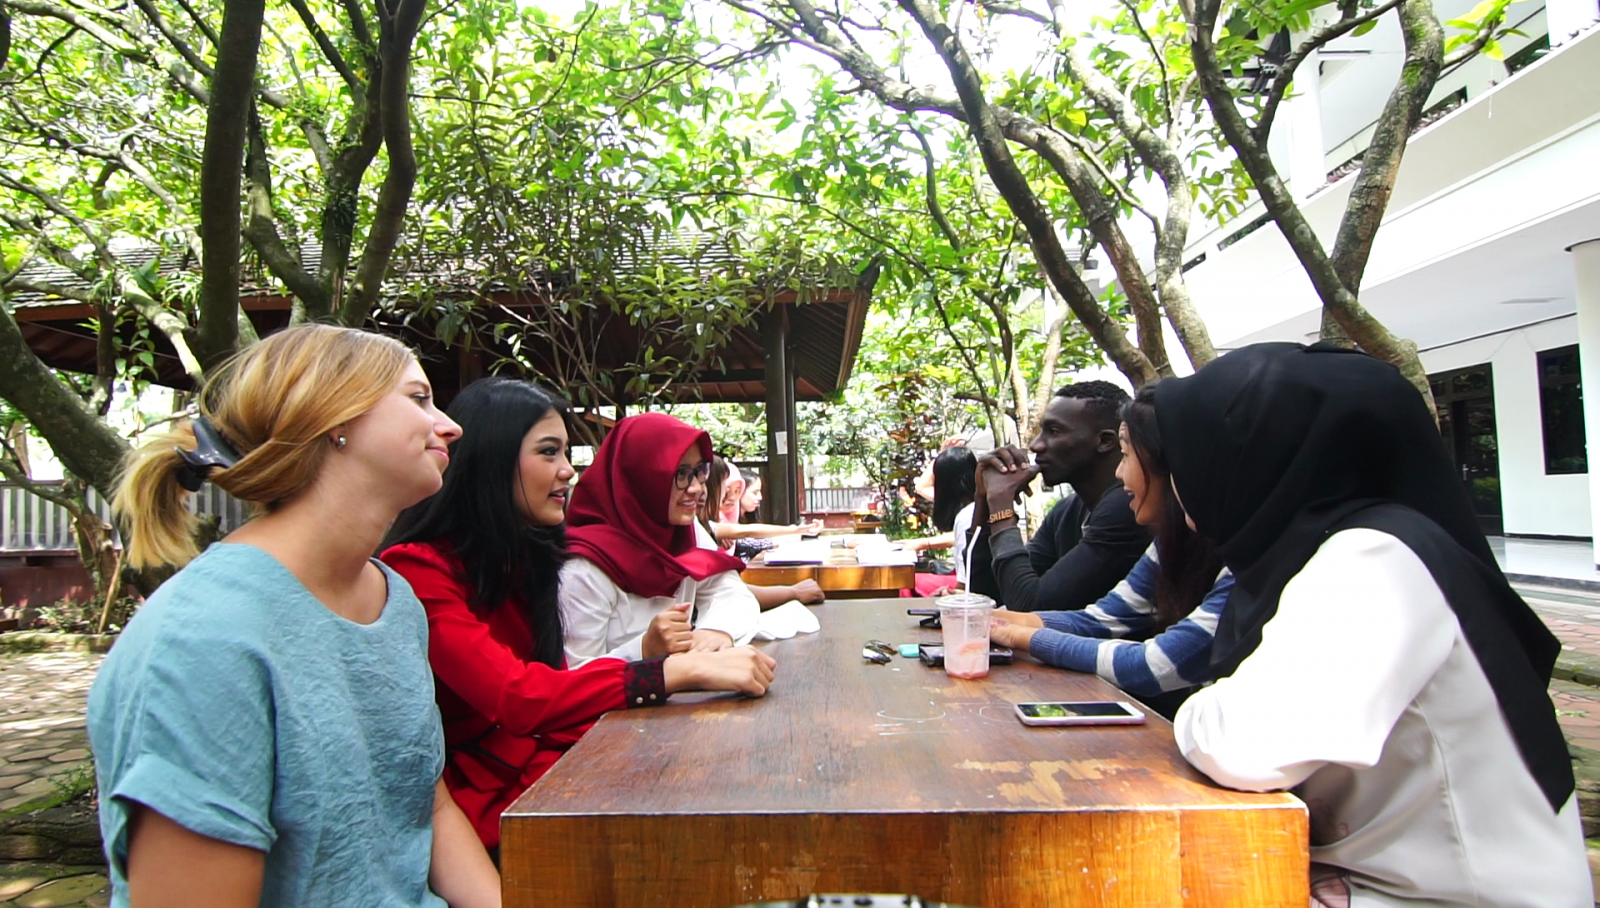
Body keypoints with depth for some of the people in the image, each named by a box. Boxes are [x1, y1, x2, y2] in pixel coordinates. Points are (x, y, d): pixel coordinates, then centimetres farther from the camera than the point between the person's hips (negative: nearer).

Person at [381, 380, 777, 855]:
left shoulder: (526, 557, 12)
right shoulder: (417, 570, -14)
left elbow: (552, 686, 5)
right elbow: (515, 698, -25)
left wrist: (650, 652, -13)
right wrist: (682, 671, -27)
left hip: (552, 766, 7)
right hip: (491, 796, -7)